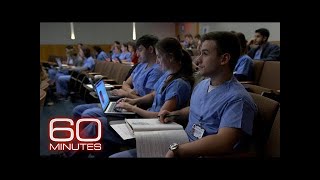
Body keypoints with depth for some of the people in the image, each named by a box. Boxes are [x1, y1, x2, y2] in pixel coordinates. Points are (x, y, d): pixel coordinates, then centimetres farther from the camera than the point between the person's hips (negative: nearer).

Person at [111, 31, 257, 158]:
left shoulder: (237, 99, -18)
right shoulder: (202, 85, 10)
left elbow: (223, 143, -29)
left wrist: (176, 150, -26)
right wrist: (175, 115, 7)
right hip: (179, 148, 8)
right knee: (116, 156, 0)